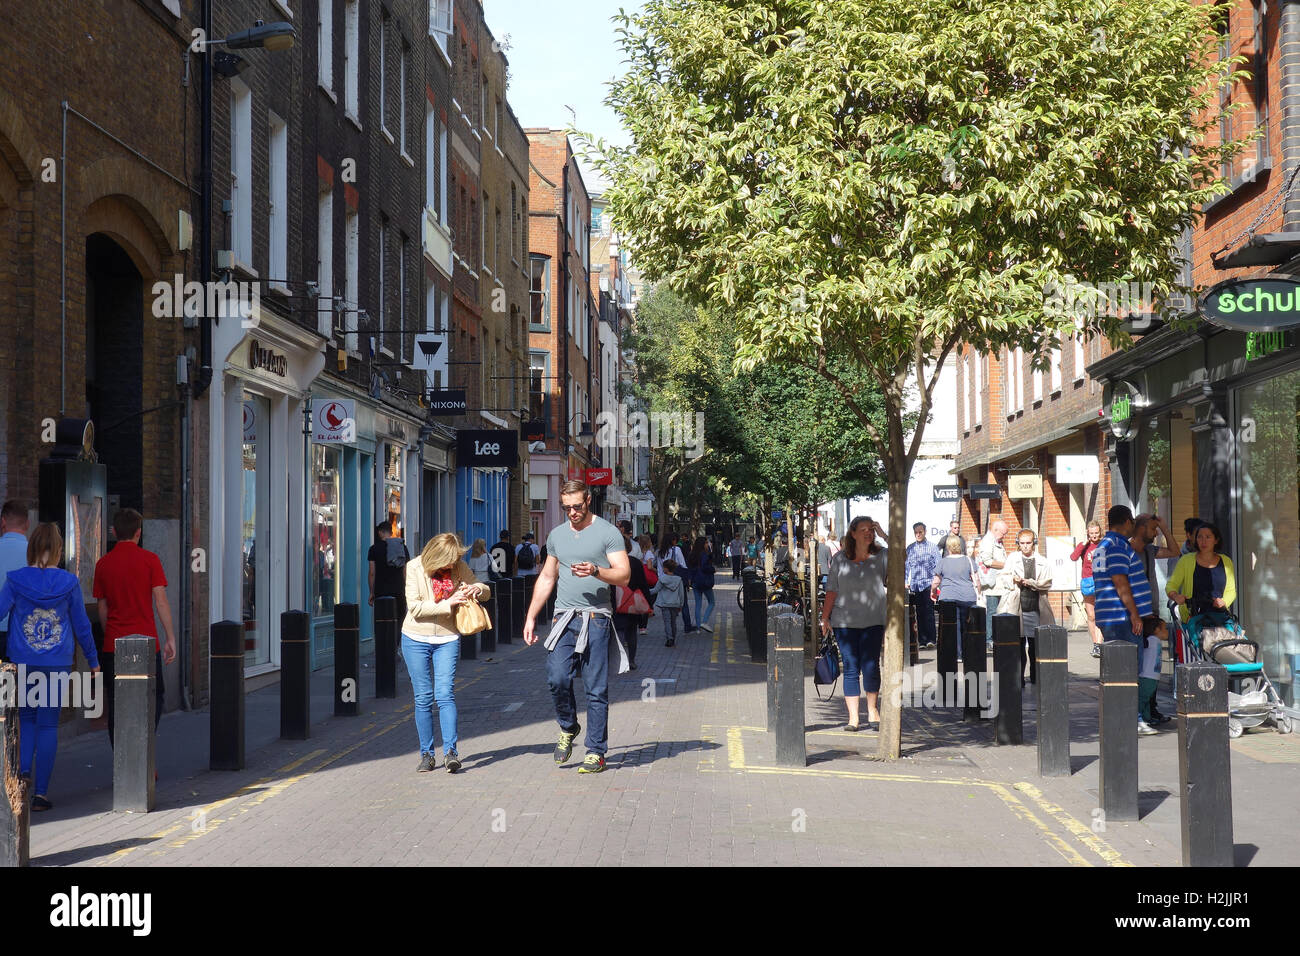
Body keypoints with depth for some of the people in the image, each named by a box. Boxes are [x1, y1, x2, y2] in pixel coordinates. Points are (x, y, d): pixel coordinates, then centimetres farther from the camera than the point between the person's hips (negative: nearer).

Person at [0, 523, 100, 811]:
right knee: (48, 724, 5)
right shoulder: (69, 583, -3)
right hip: (57, 663, 0)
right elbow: (81, 625, 3)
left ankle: (23, 773, -1)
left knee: (26, 718, 19)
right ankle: (40, 792, 5)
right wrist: (93, 661, 14)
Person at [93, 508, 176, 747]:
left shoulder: (103, 564, 5)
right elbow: (160, 601, -7)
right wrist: (170, 638, -3)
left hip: (113, 645, 3)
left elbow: (102, 607, 11)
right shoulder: (149, 559, -4)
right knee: (153, 700, 8)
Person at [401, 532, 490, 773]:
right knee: (423, 698, 3)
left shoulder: (459, 567, -1)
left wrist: (477, 589, -14)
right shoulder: (415, 568, -8)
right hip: (416, 639, -1)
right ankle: (426, 755, 11)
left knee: (445, 694, -11)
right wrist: (448, 603, -23)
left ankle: (451, 752, -13)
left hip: (447, 639, 1)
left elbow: (485, 591, 11)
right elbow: (415, 608, -15)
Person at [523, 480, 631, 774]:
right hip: (564, 618, 4)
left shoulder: (608, 532, 0)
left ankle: (596, 752, 6)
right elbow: (547, 578, 24)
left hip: (596, 620, -4)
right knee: (557, 679, -11)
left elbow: (624, 575, -6)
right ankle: (568, 728, 16)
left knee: (596, 689, -2)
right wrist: (531, 617, 20)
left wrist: (596, 571, -24)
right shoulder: (556, 535, 16)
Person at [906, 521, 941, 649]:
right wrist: (906, 582, 10)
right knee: (919, 613, 4)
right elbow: (907, 566, 16)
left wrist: (936, 582, -4)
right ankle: (922, 640, 7)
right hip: (915, 585, 3)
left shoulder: (932, 547, 3)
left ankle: (930, 639, -10)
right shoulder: (910, 548, 11)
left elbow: (938, 566, 3)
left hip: (928, 584, -3)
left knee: (929, 612, -10)